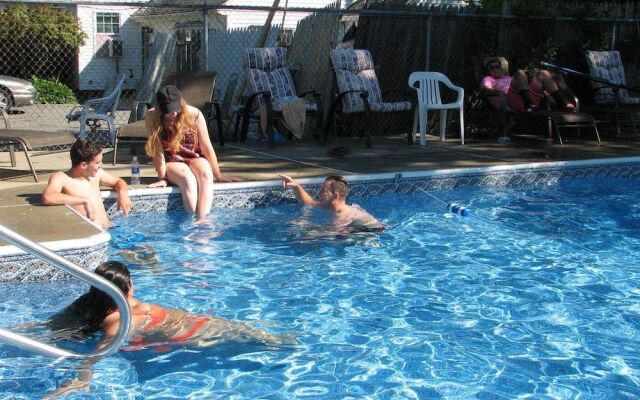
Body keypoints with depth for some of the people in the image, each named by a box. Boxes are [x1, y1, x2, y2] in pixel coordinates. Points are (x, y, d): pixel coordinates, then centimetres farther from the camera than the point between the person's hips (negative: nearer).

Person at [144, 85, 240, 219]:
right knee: (188, 180, -35)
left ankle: (202, 220, -47)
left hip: (195, 157, 1)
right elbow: (158, 150, -14)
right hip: (172, 162, -1)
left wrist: (218, 175, -5)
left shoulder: (194, 114, -13)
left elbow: (206, 147, -8)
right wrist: (163, 177, -15)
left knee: (205, 174, -34)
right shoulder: (152, 117, -15)